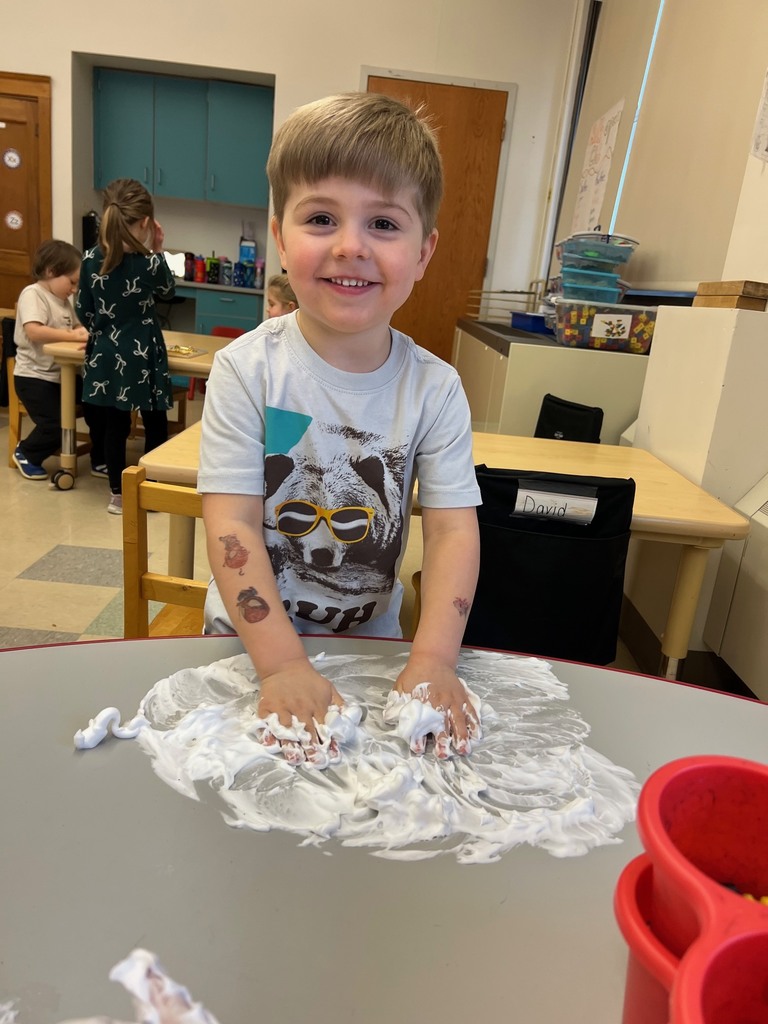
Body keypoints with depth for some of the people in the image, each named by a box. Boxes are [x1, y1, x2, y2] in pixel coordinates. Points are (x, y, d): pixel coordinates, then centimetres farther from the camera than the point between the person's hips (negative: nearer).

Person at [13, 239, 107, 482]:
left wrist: (87, 329, -5)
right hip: (34, 376, -8)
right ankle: (25, 453, 13)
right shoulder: (33, 294, -13)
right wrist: (75, 335, -29)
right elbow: (33, 332, -29)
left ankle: (99, 461, 8)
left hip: (62, 374, 8)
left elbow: (76, 327, 18)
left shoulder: (63, 299, 12)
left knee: (98, 405, -7)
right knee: (56, 426, -18)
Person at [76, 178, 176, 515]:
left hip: (107, 353, 4)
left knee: (115, 424, 12)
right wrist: (157, 250, 7)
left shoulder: (90, 259, -5)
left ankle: (118, 494, 20)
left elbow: (84, 310, 4)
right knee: (155, 423, 12)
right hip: (143, 354, -4)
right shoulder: (150, 263, -15)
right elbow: (167, 291, 7)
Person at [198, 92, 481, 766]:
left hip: (372, 644, 2)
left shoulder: (435, 389, -10)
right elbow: (232, 522, -19)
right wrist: (284, 664, -27)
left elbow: (455, 527, -13)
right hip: (248, 640, -1)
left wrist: (434, 660, -25)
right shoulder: (248, 369, -15)